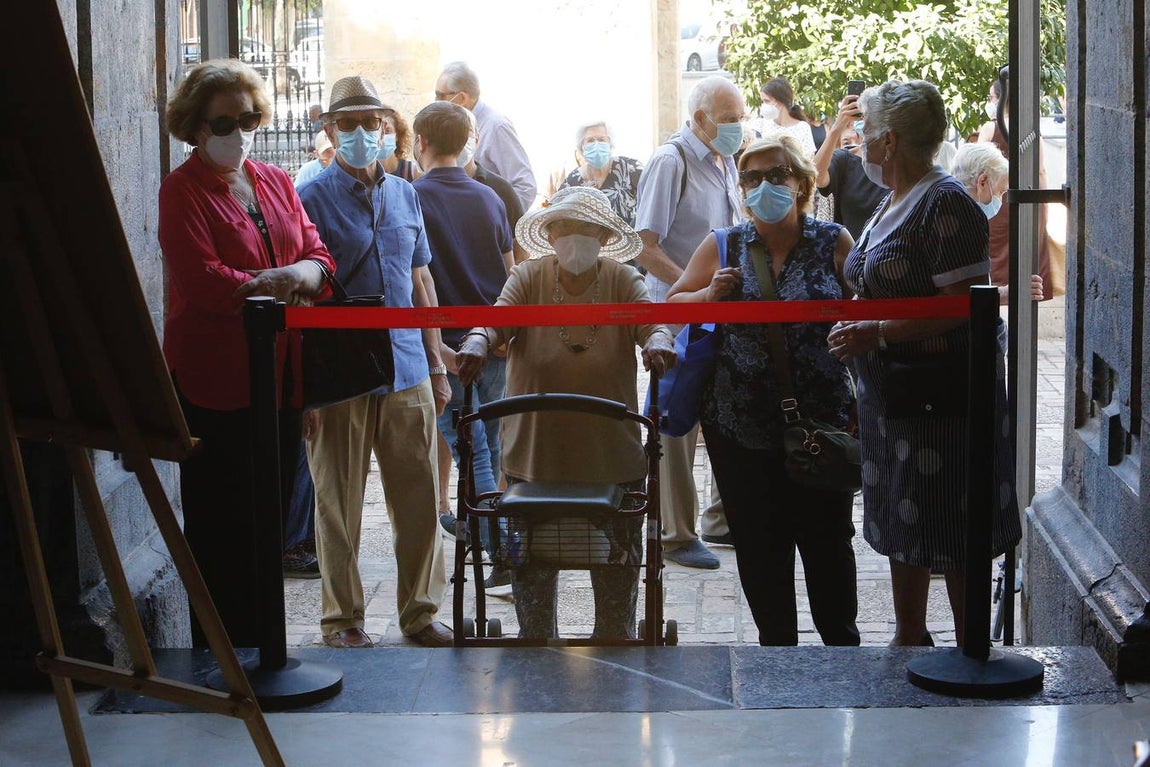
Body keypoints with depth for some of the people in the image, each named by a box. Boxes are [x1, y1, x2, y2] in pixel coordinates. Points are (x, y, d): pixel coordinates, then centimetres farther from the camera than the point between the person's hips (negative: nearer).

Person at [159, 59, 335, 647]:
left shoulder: (276, 183, 15)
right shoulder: (183, 191, -5)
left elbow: (318, 256, 7)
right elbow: (204, 282, -17)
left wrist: (301, 273, -15)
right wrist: (272, 285, -19)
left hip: (279, 375, 6)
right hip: (215, 380, -6)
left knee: (268, 524, 13)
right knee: (222, 530, -2)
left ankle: (260, 648, 24)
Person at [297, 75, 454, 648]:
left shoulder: (404, 195, 13)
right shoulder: (313, 198, -3)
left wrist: (436, 365, 16)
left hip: (406, 371, 5)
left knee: (419, 499, 6)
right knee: (339, 503, 3)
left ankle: (419, 611, 18)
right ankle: (342, 618, 14)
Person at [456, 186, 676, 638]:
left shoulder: (622, 281, -1)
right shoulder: (529, 277, -1)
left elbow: (649, 317, -16)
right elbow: (498, 317, -15)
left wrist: (657, 339, -39)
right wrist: (477, 341, -37)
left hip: (611, 453, 0)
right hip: (535, 451, 0)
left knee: (618, 559, 12)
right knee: (532, 559, 10)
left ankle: (615, 640, 31)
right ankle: (536, 641, 28)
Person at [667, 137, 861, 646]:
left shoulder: (834, 243, 1)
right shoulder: (722, 246, 5)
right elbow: (672, 305, 13)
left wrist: (861, 412, -5)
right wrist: (711, 295, -9)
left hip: (821, 424, -1)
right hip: (741, 426, 2)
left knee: (827, 538, 6)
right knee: (758, 543, 8)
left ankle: (842, 640, 22)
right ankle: (776, 641, 22)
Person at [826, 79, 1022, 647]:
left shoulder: (946, 203, -16)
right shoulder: (892, 204, 15)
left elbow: (963, 305, -22)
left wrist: (877, 333, -24)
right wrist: (851, 324, 10)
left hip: (943, 400, -10)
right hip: (891, 398, 10)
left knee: (954, 540, -3)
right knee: (903, 532, 17)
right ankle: (908, 640, 27)